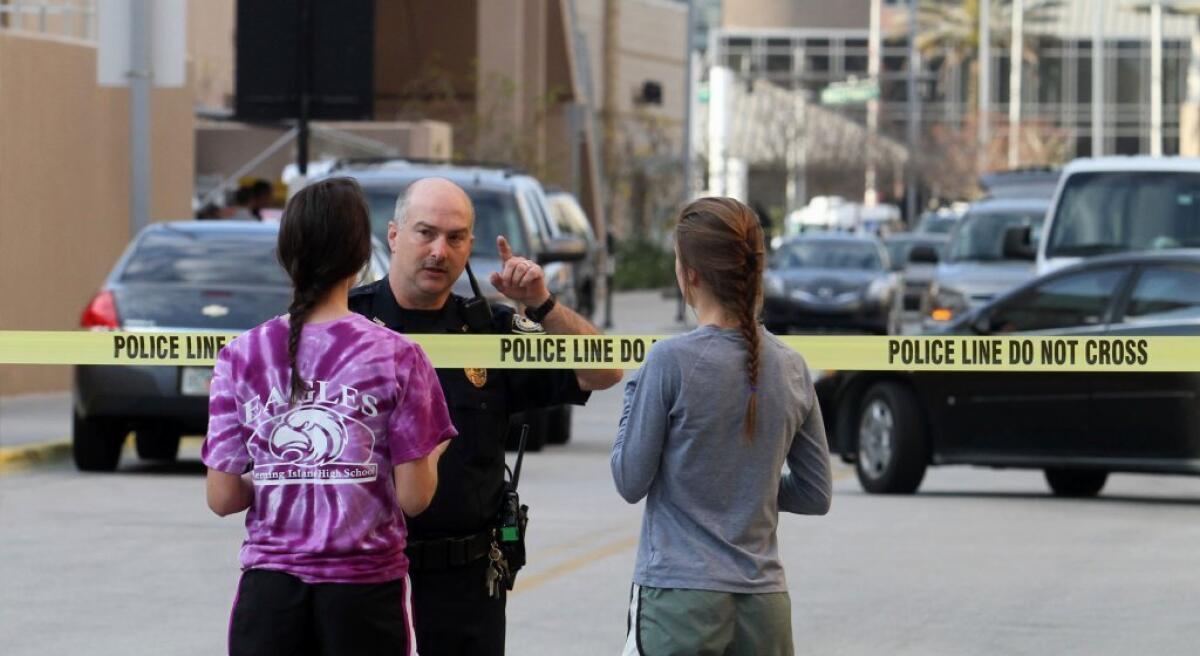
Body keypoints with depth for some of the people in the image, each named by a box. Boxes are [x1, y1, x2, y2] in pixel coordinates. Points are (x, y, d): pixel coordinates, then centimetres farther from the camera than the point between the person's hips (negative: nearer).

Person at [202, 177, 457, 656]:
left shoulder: (242, 357, -1)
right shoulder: (396, 357, -6)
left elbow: (222, 498, 0)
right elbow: (413, 496, -6)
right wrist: (434, 454, 14)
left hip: (269, 592, 2)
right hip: (364, 593, -2)